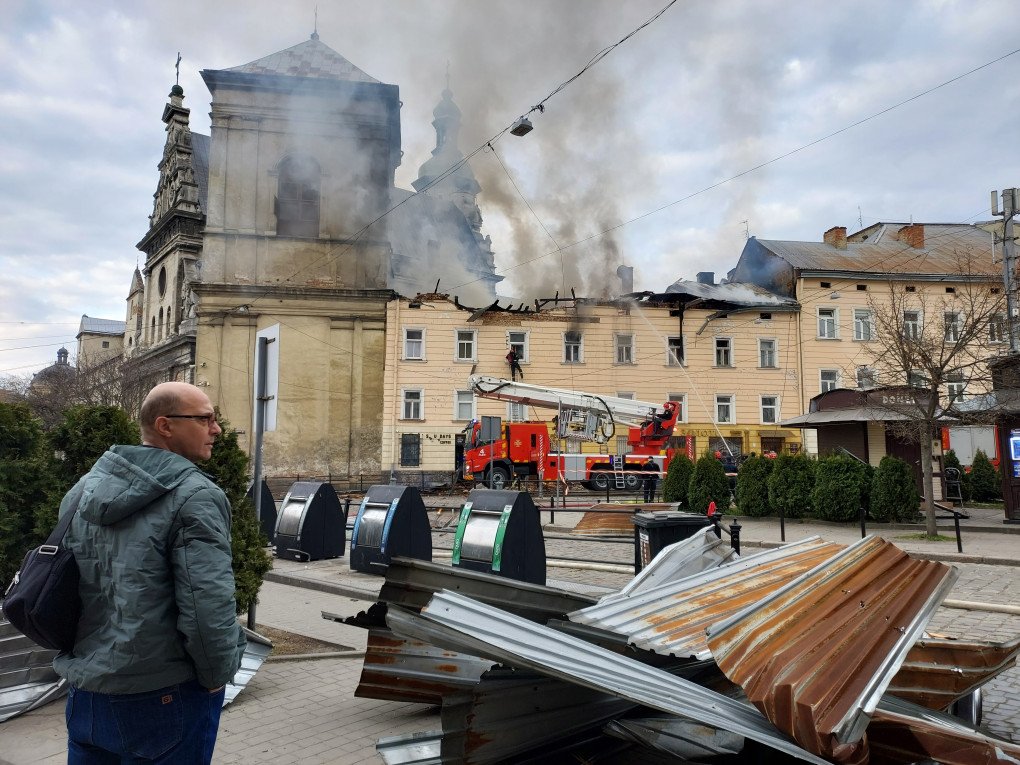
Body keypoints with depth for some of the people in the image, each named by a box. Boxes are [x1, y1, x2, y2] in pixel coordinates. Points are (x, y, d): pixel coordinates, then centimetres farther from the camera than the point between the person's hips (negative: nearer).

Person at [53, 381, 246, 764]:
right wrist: (217, 676, -9)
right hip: (163, 699, -7)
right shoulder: (195, 496, -18)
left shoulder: (85, 488, 6)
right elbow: (207, 605, -25)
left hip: (84, 691, 7)